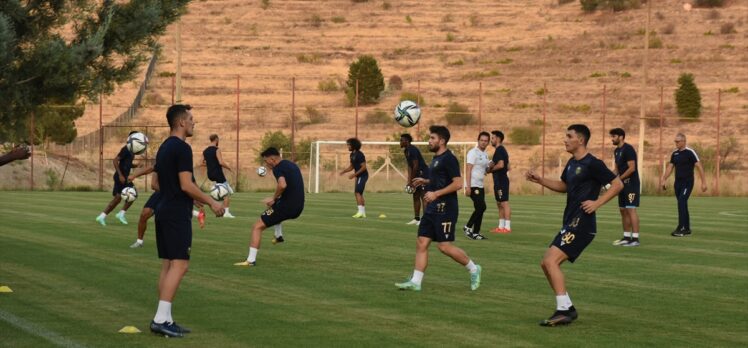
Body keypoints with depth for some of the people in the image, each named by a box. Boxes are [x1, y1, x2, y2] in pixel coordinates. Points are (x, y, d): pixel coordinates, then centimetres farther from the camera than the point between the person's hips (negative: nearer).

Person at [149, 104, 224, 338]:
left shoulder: (164, 148, 15)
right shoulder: (182, 148, -14)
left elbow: (155, 183, 20)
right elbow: (187, 185, -19)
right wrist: (212, 202, -10)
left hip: (164, 212, 10)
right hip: (177, 215, -10)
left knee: (168, 265, 10)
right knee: (179, 264, -10)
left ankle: (164, 319, 10)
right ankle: (161, 319, -14)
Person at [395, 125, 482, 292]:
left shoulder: (449, 159, -14)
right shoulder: (436, 158, 15)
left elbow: (458, 183, -21)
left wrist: (436, 193, -23)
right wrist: (425, 181, 15)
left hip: (445, 209, -9)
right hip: (432, 209, 10)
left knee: (445, 246, -7)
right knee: (421, 243, 3)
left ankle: (473, 269, 11)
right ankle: (415, 281, 3)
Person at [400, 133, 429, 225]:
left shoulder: (412, 150, -18)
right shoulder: (406, 151, 12)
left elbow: (415, 166, -20)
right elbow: (410, 166, 15)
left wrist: (411, 181, -15)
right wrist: (409, 181, 9)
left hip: (423, 174, -10)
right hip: (418, 175, 10)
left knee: (423, 197, -11)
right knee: (416, 196, 12)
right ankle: (417, 218, 18)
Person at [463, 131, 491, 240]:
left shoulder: (485, 154, 16)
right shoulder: (473, 152, -9)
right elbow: (468, 170, -16)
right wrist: (468, 186, -23)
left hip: (480, 186, 9)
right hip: (473, 185, -8)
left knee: (480, 209, 6)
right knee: (481, 207, -16)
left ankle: (475, 233, 12)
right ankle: (468, 227, -5)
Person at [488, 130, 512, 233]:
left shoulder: (499, 150, -13)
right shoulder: (502, 150, 19)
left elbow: (501, 164, -25)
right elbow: (507, 167, 23)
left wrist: (491, 169, -10)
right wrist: (492, 166, 16)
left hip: (501, 181, -11)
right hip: (500, 181, 11)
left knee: (504, 203, -11)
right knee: (499, 204, 13)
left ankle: (507, 227, -12)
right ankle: (501, 226, 17)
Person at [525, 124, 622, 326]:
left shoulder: (592, 164, -12)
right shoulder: (571, 163, 15)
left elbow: (618, 184, -12)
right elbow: (563, 186, 31)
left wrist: (597, 203, -19)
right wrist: (540, 180, 18)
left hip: (581, 224, -10)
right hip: (570, 223, 10)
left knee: (551, 261, -18)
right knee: (546, 264, 9)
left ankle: (563, 311, -17)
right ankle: (567, 309, 15)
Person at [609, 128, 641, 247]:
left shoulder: (628, 149, -14)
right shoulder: (616, 151, 14)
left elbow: (632, 168, -19)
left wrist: (619, 179, -18)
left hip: (631, 184, -10)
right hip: (623, 184, 10)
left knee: (631, 209, -12)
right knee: (623, 210, 10)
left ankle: (635, 238, -13)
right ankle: (626, 237, 17)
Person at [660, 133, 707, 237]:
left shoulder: (690, 152, -9)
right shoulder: (674, 153, 10)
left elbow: (699, 167, -11)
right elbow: (670, 167, 15)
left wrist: (703, 182, -15)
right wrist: (663, 180, 5)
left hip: (687, 182, -7)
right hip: (678, 183, 7)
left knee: (681, 203, -17)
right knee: (683, 205, 10)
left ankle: (680, 229, -19)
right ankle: (687, 229, 18)